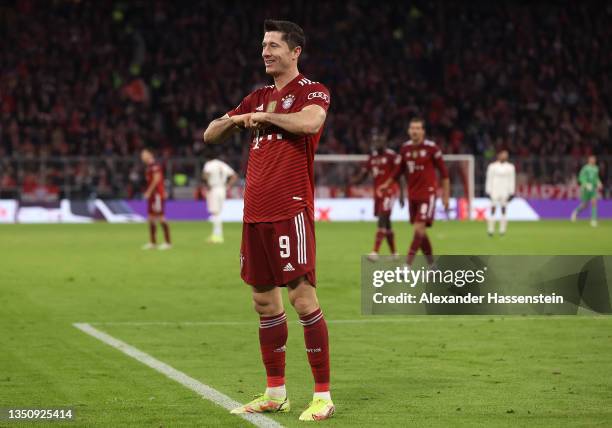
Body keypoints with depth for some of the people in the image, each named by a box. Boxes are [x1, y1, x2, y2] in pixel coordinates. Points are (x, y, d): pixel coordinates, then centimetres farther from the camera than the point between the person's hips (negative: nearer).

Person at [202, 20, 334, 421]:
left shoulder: (312, 91, -1)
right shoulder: (259, 97, 19)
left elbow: (310, 122, -25)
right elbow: (210, 135, 22)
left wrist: (262, 116, -10)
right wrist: (235, 120, 0)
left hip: (290, 211, -7)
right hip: (255, 212, 7)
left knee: (303, 297, -10)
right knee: (265, 301, 10)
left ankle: (323, 395, -5)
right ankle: (276, 392, 19)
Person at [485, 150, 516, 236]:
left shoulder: (510, 167, 7)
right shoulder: (492, 166, 2)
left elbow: (512, 180, 8)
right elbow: (489, 179, 3)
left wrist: (511, 193, 2)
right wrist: (488, 191, -3)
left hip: (505, 192, 2)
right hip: (495, 192, -2)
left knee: (504, 210, 1)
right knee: (493, 210, -5)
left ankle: (502, 230, 4)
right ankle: (490, 230, -3)